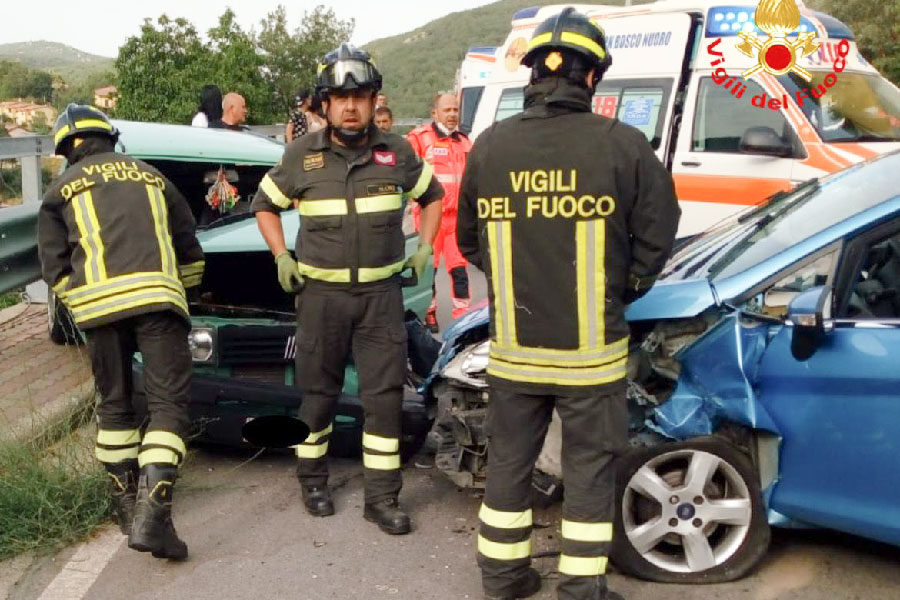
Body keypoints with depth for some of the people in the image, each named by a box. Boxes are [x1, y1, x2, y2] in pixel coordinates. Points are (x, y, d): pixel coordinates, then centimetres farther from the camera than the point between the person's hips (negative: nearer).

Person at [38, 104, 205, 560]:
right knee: (168, 404, -2)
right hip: (158, 297, 0)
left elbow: (56, 268, 13)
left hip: (98, 304, 1)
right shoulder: (150, 176, 25)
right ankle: (152, 510, -16)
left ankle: (125, 503, 25)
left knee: (115, 404, 17)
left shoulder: (60, 190, 20)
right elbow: (190, 251, 27)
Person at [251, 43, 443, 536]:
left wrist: (425, 249, 7)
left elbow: (432, 196, 18)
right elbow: (265, 204, 13)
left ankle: (382, 496, 9)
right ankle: (313, 480, 29)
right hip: (322, 292, 0)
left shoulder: (396, 153, 3)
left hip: (382, 292, 1)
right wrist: (281, 257, 2)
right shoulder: (301, 154, 0)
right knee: (319, 392, 10)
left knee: (385, 395, -1)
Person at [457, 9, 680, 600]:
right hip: (591, 346, -3)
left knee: (510, 460, 17)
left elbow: (469, 239, 9)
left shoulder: (489, 145, -1)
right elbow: (657, 234, -2)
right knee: (589, 467, 11)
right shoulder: (621, 144, -10)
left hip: (514, 344, 3)